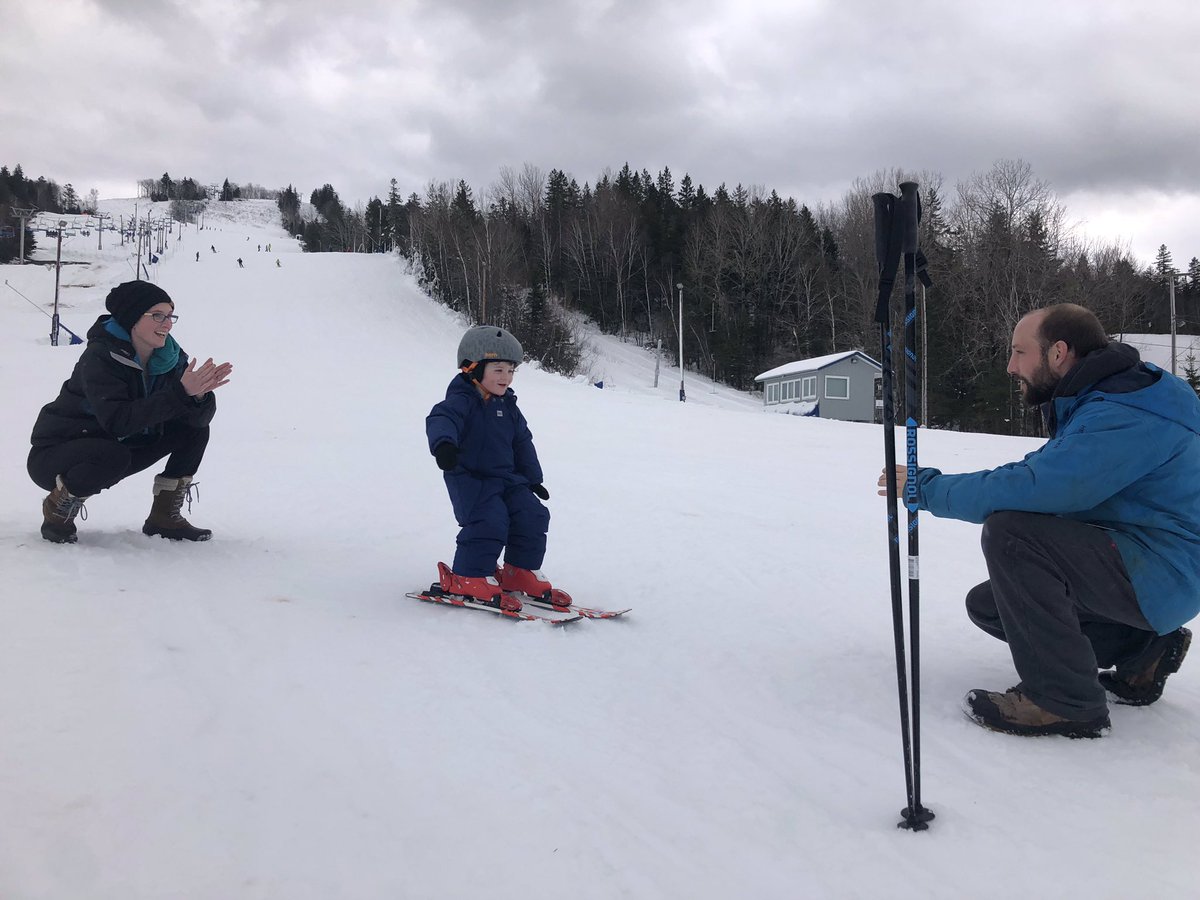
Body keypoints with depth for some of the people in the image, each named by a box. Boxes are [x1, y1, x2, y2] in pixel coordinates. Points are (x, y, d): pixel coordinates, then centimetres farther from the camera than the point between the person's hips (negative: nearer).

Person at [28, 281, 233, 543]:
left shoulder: (170, 356, -7)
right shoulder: (99, 357, -25)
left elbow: (200, 418, -13)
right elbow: (117, 420, -38)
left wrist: (200, 394, -36)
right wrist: (181, 393, -42)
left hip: (118, 447, 6)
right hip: (53, 455, -6)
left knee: (195, 429, -6)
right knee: (114, 456, -38)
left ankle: (165, 517, 0)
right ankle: (58, 509, -8)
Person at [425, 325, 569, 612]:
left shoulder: (508, 405, 11)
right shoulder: (462, 400, -13)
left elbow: (523, 443, 21)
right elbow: (441, 419, -34)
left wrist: (533, 478, 23)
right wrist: (444, 443, -57)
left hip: (507, 477, 8)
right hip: (469, 478, -7)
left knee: (533, 517, -3)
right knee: (489, 522, -24)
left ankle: (521, 573, 12)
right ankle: (470, 577, -7)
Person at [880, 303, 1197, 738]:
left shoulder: (1122, 417, -26)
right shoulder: (1092, 402, 9)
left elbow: (1030, 487, -34)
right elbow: (1040, 471, 10)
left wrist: (925, 487, -21)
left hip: (1161, 579, -10)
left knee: (1009, 532, -29)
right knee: (985, 605, 10)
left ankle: (1065, 701, -18)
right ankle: (1141, 648, 13)